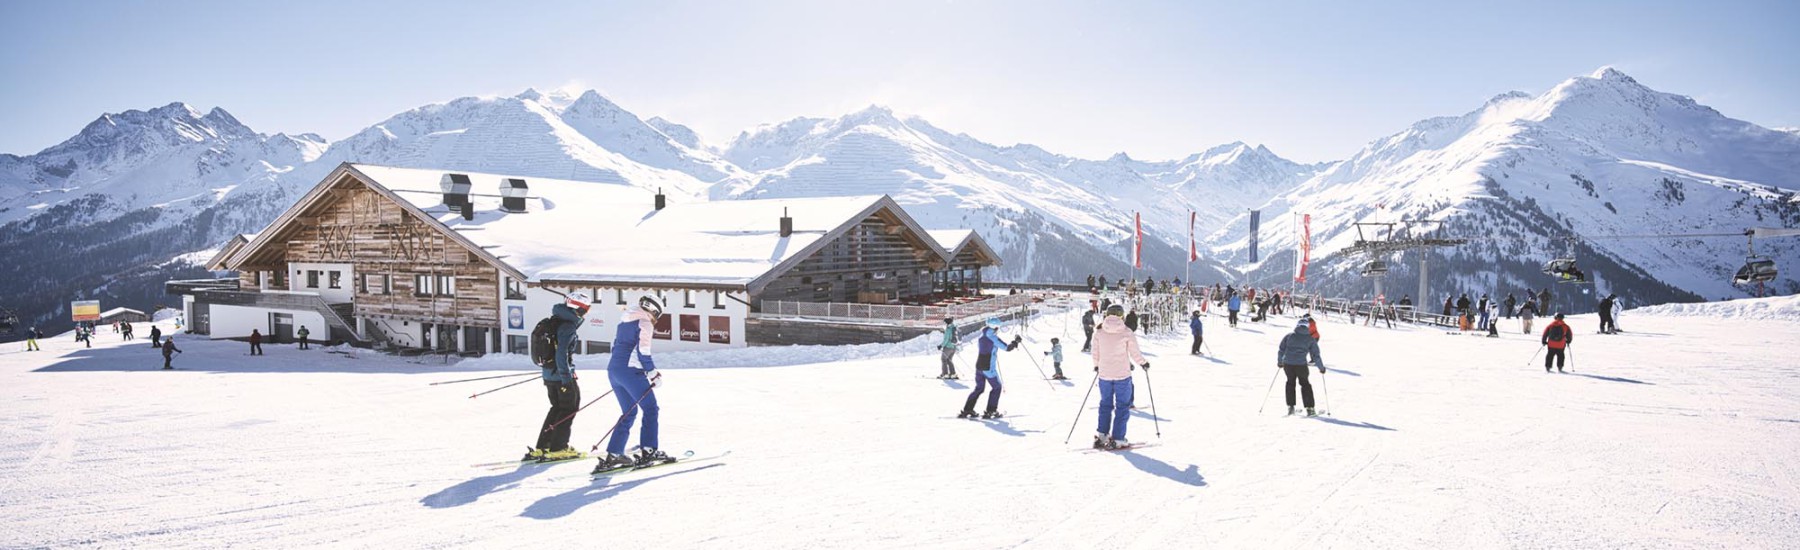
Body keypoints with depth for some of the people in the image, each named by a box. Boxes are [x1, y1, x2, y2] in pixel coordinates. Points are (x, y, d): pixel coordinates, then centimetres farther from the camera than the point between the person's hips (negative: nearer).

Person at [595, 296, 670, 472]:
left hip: (613, 370, 8)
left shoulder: (624, 321, 20)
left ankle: (613, 454, 9)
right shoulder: (645, 323, -6)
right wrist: (653, 373, -8)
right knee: (651, 409, 0)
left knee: (629, 412, 15)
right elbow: (643, 350, -15)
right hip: (631, 372, -8)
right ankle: (647, 451, -7)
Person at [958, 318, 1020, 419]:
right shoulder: (993, 338, -14)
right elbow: (1007, 348, -12)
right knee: (997, 387, 11)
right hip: (989, 368, -7)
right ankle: (990, 411, 9)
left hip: (979, 366, 7)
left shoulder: (982, 337, 7)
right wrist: (1015, 342, 6)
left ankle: (967, 410, 12)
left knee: (979, 388, 17)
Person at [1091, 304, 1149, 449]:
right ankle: (1117, 439, 5)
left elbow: (1095, 353, 6)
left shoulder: (1100, 332, -1)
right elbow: (1135, 354, -6)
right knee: (1122, 407, 7)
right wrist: (1144, 363, 13)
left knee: (1105, 404, 18)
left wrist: (1097, 366, 25)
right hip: (1122, 375, -3)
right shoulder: (1126, 333, -9)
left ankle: (1101, 435, 12)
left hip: (1104, 375, 3)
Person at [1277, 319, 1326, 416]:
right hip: (1301, 364, -1)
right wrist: (1321, 368, 19)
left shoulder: (1289, 335, 10)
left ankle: (1290, 406, 19)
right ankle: (1309, 409, 11)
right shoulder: (1310, 339, 7)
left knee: (1290, 382, 21)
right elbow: (1316, 355, 8)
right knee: (1305, 383, 15)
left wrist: (1280, 361, 27)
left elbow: (1281, 350, 12)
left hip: (1287, 363, 2)